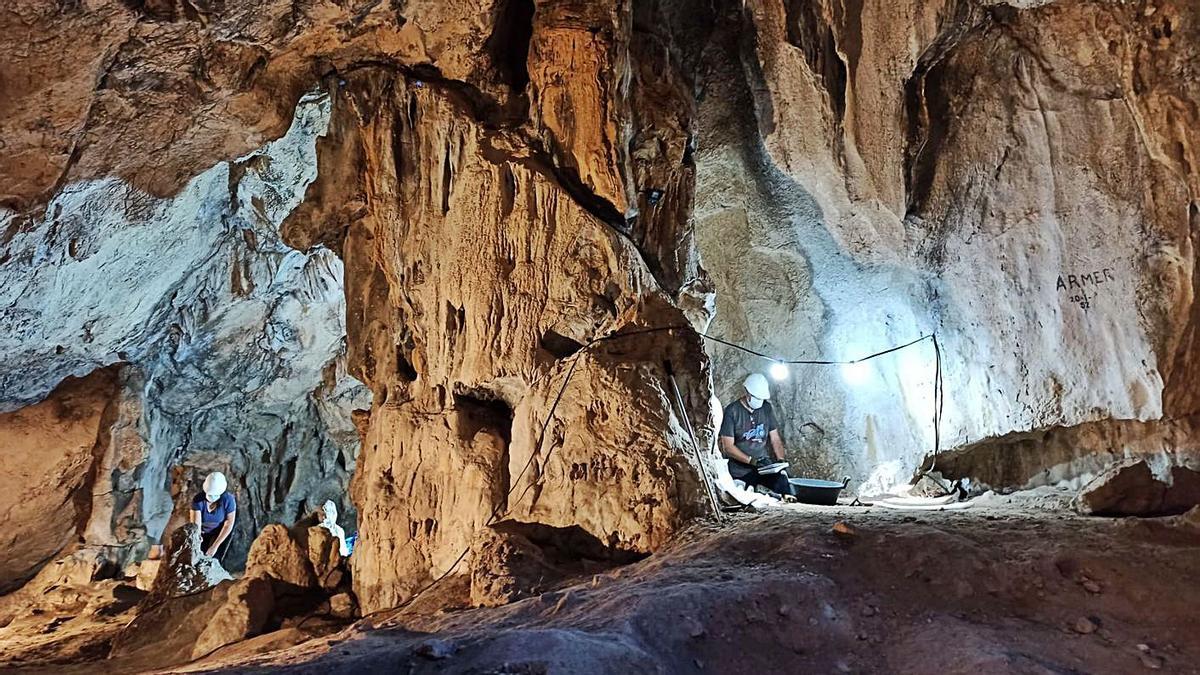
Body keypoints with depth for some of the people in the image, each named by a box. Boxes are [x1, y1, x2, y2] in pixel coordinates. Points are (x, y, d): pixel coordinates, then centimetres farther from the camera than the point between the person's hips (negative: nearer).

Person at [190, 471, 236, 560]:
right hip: (202, 533, 1)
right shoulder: (198, 500, -27)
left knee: (212, 559, -13)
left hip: (220, 533, -1)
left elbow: (228, 524, -19)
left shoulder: (227, 499, -27)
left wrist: (215, 546, -20)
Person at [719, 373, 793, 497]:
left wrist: (780, 460, -6)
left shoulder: (766, 408, 8)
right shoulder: (732, 411, -7)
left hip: (764, 465, 3)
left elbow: (775, 439, 12)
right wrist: (753, 461, -19)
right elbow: (727, 447, -11)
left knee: (783, 481, -22)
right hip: (740, 472, -3)